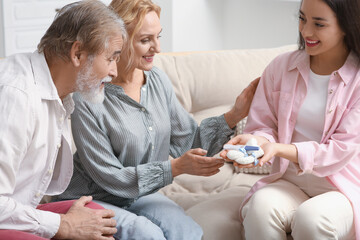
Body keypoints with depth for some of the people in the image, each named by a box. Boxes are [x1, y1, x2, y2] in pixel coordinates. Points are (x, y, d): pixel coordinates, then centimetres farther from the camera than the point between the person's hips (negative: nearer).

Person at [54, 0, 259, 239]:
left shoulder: (158, 80, -1)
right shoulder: (87, 99, -22)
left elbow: (187, 141, 3)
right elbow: (109, 178, -20)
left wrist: (234, 116, -9)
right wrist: (176, 167, -25)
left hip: (140, 194, 6)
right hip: (92, 200, -5)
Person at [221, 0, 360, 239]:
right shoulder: (281, 67, 5)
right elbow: (263, 125, 7)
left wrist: (280, 149, -24)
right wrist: (258, 141, -19)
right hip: (290, 182, 3)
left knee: (311, 218, -33)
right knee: (261, 205, -30)